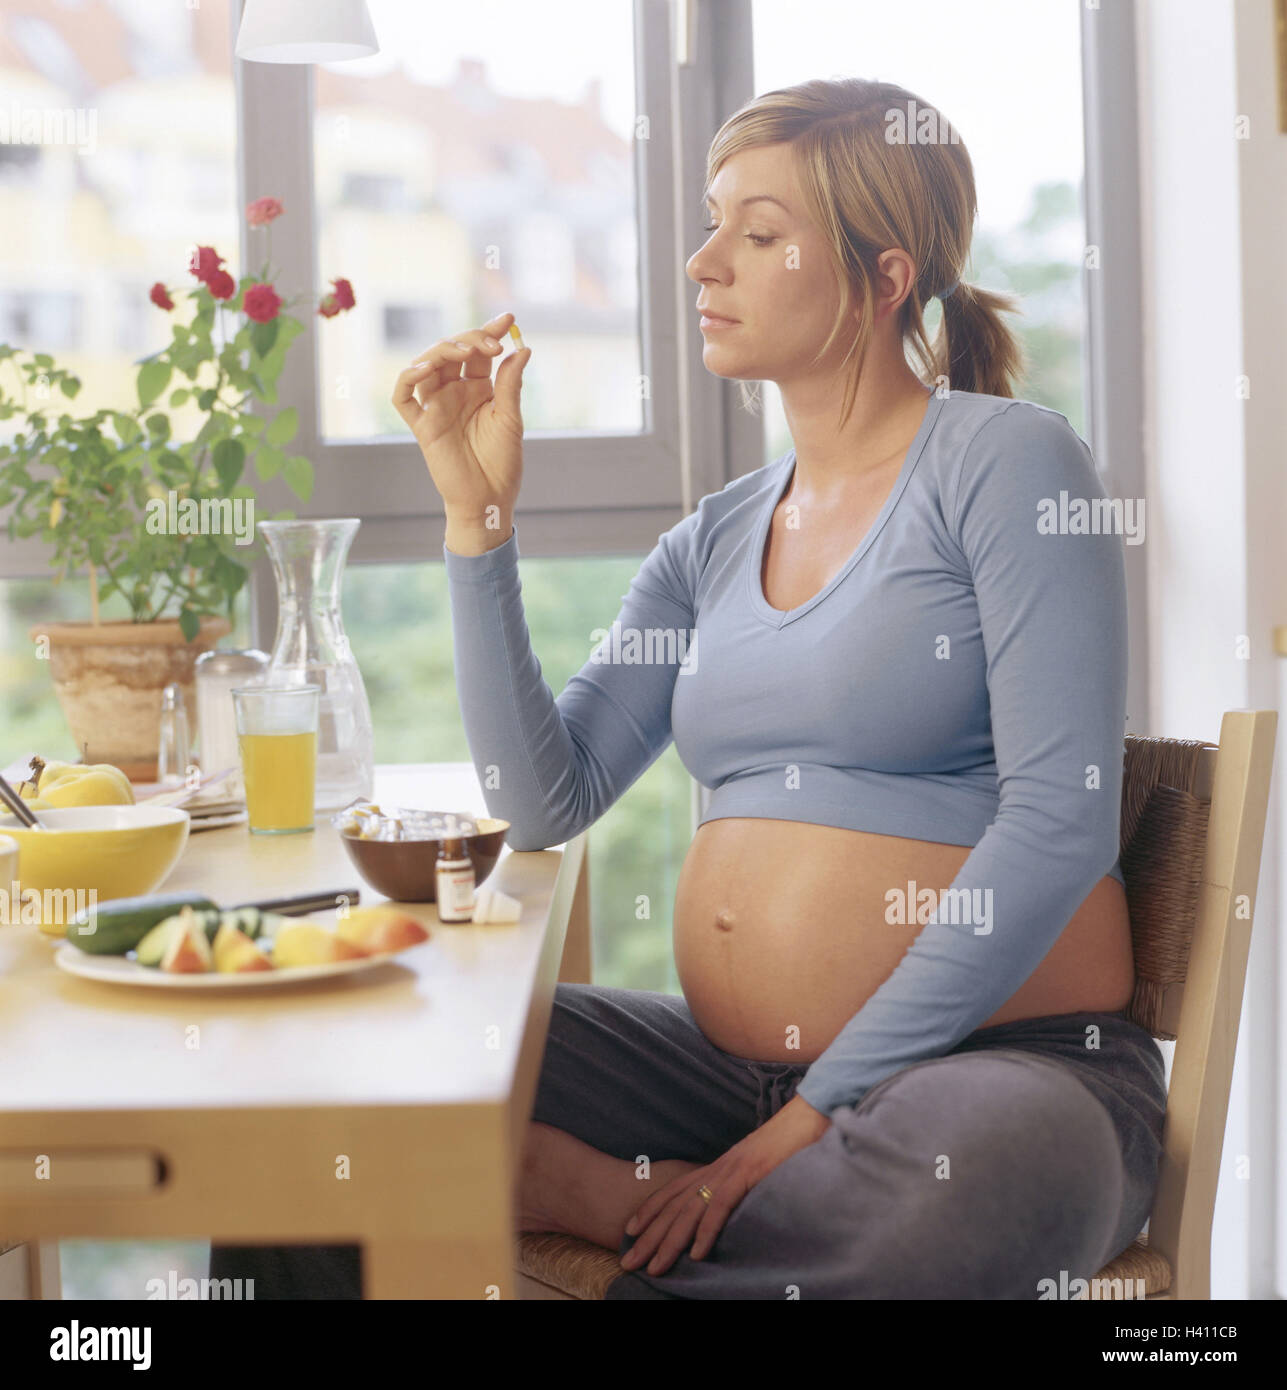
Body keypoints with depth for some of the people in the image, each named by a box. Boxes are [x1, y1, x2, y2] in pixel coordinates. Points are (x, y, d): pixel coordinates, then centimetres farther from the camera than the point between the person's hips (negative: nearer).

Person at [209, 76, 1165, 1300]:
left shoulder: (1002, 463, -5)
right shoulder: (715, 543, 13)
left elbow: (1060, 825, -14)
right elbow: (544, 802, 4)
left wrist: (821, 1111, -16)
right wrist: (477, 512, 0)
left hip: (1007, 1060, -4)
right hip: (735, 1065, 4)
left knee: (983, 1167, -39)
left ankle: (636, 1217, -17)